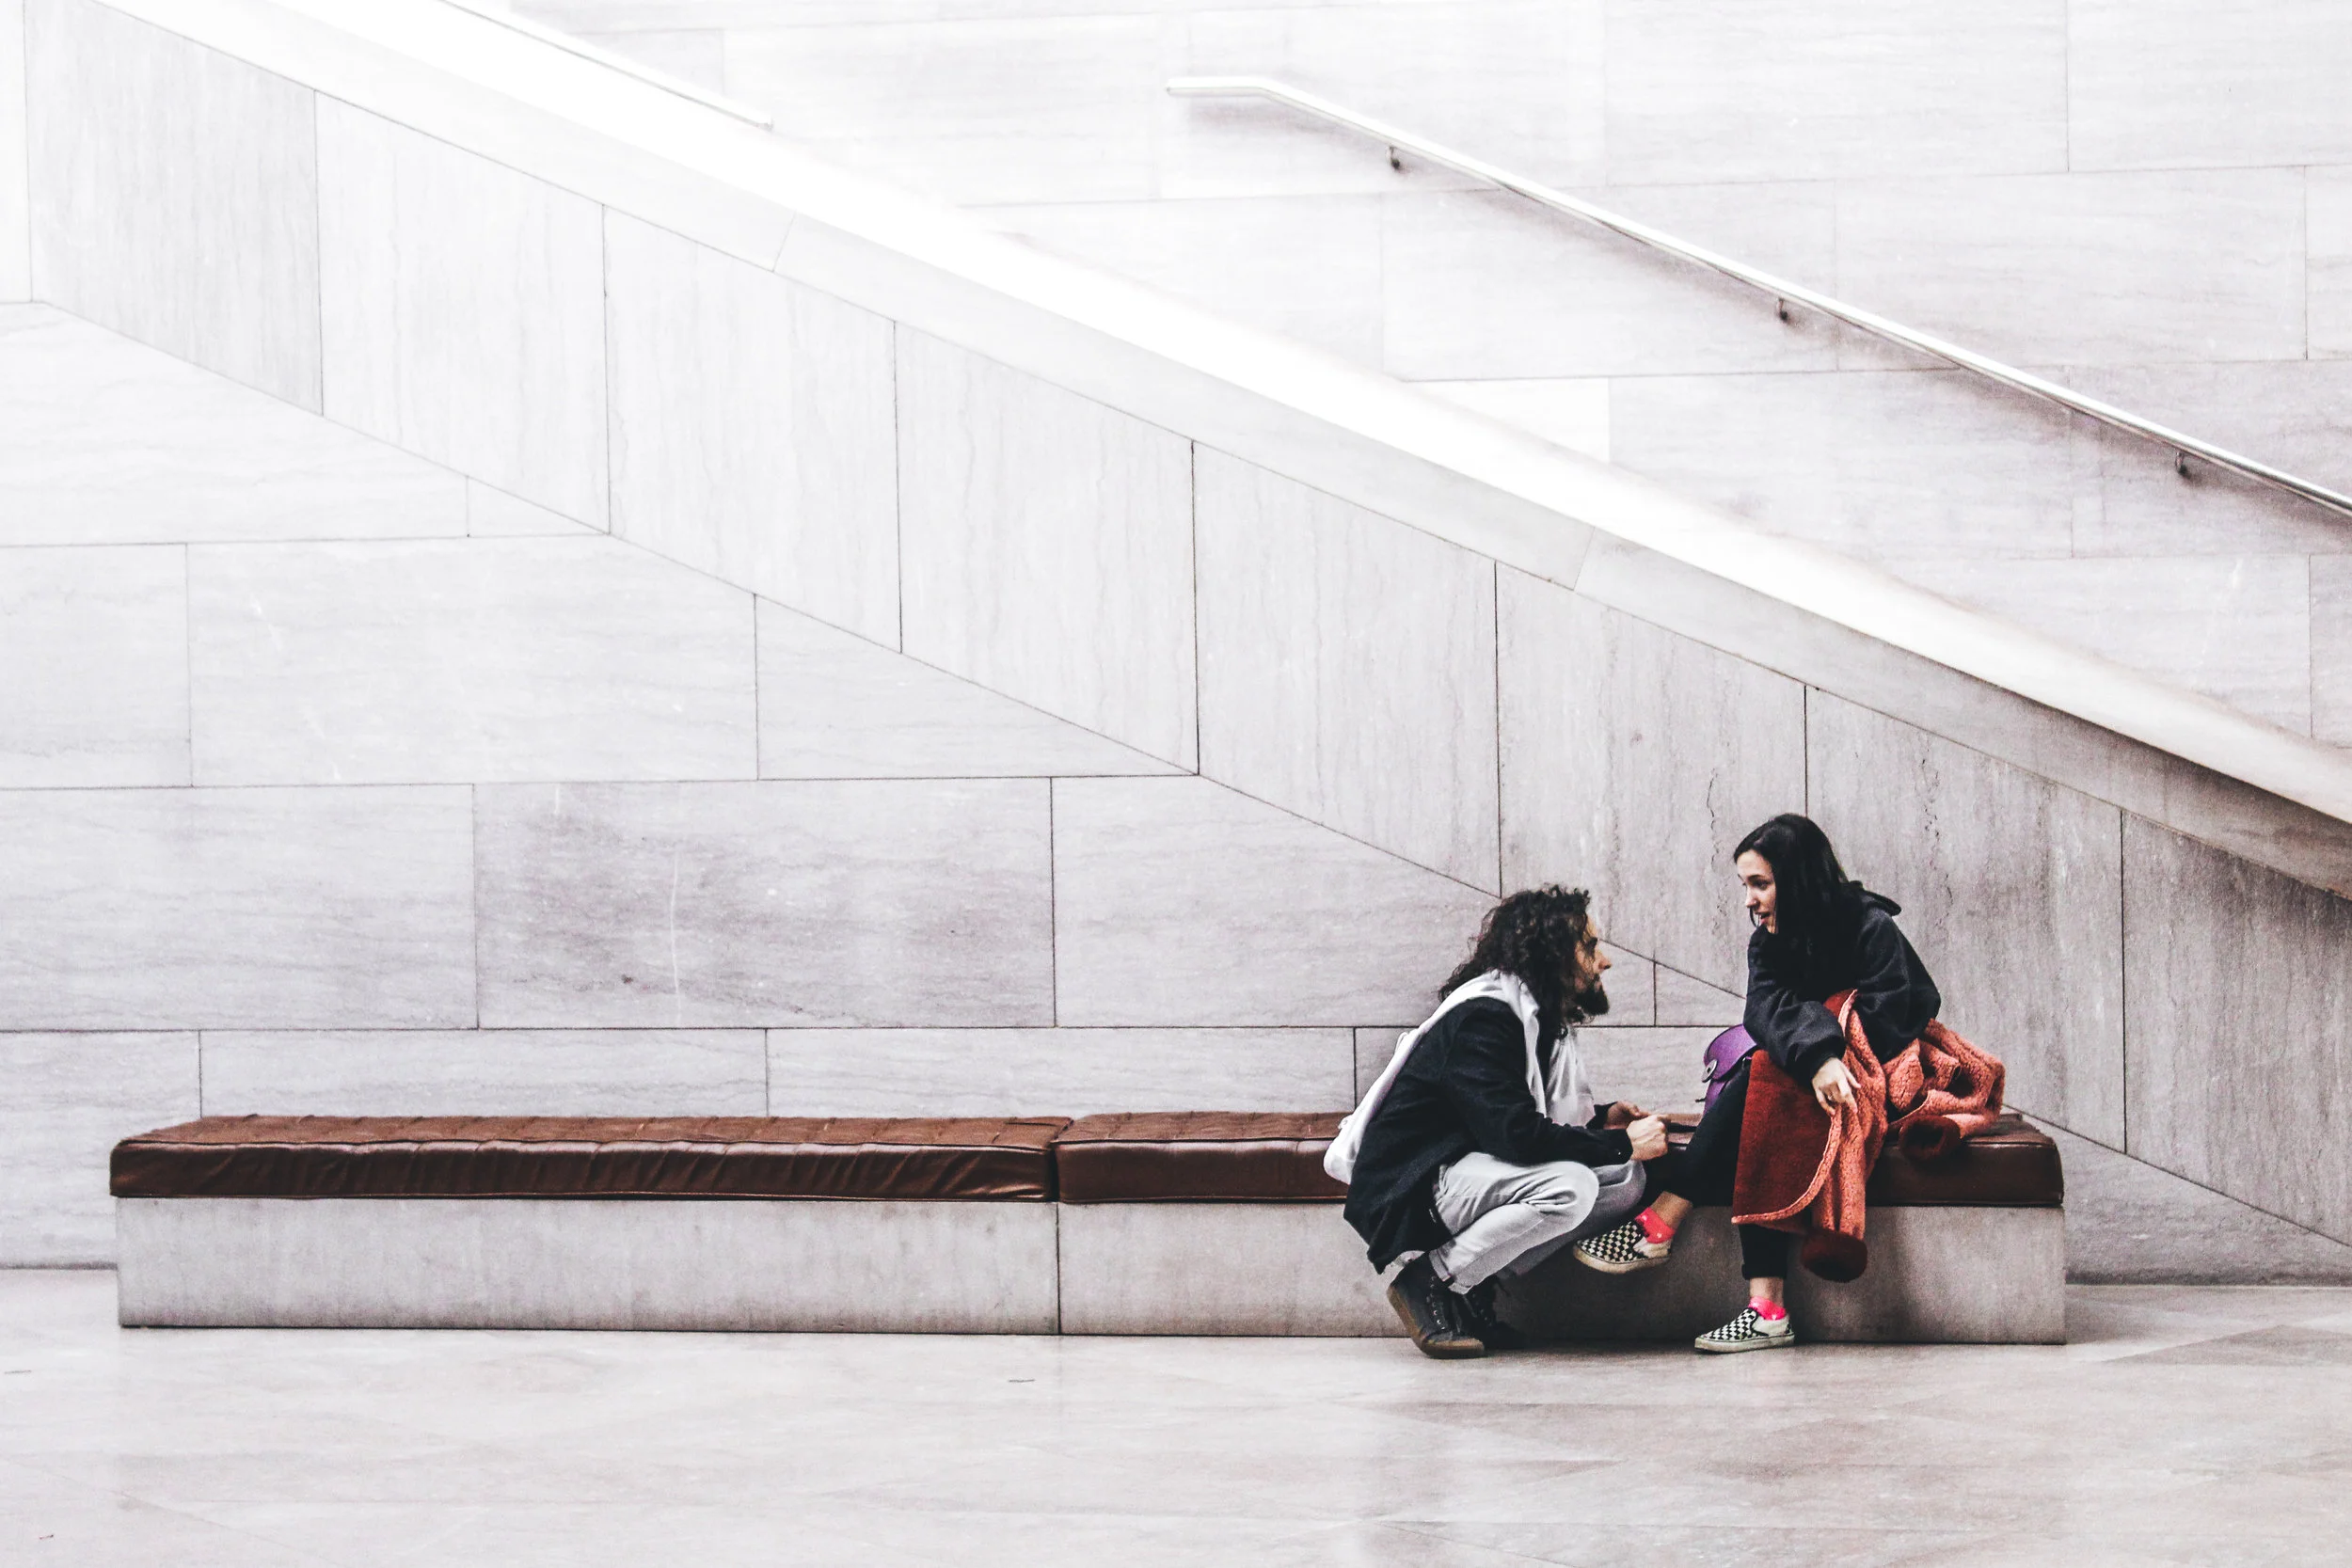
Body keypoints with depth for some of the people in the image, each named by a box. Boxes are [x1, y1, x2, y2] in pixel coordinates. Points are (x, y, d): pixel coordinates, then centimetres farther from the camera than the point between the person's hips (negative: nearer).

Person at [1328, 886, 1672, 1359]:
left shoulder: (1538, 1018, 13)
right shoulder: (1480, 1018, -19)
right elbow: (1516, 1133, -28)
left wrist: (1601, 1118, 9)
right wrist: (1621, 1143, -19)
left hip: (1465, 1169, 10)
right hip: (1410, 1189, -10)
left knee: (1625, 1179, -2)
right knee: (1569, 1187, -30)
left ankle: (1472, 1287, -2)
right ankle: (1430, 1281, -14)